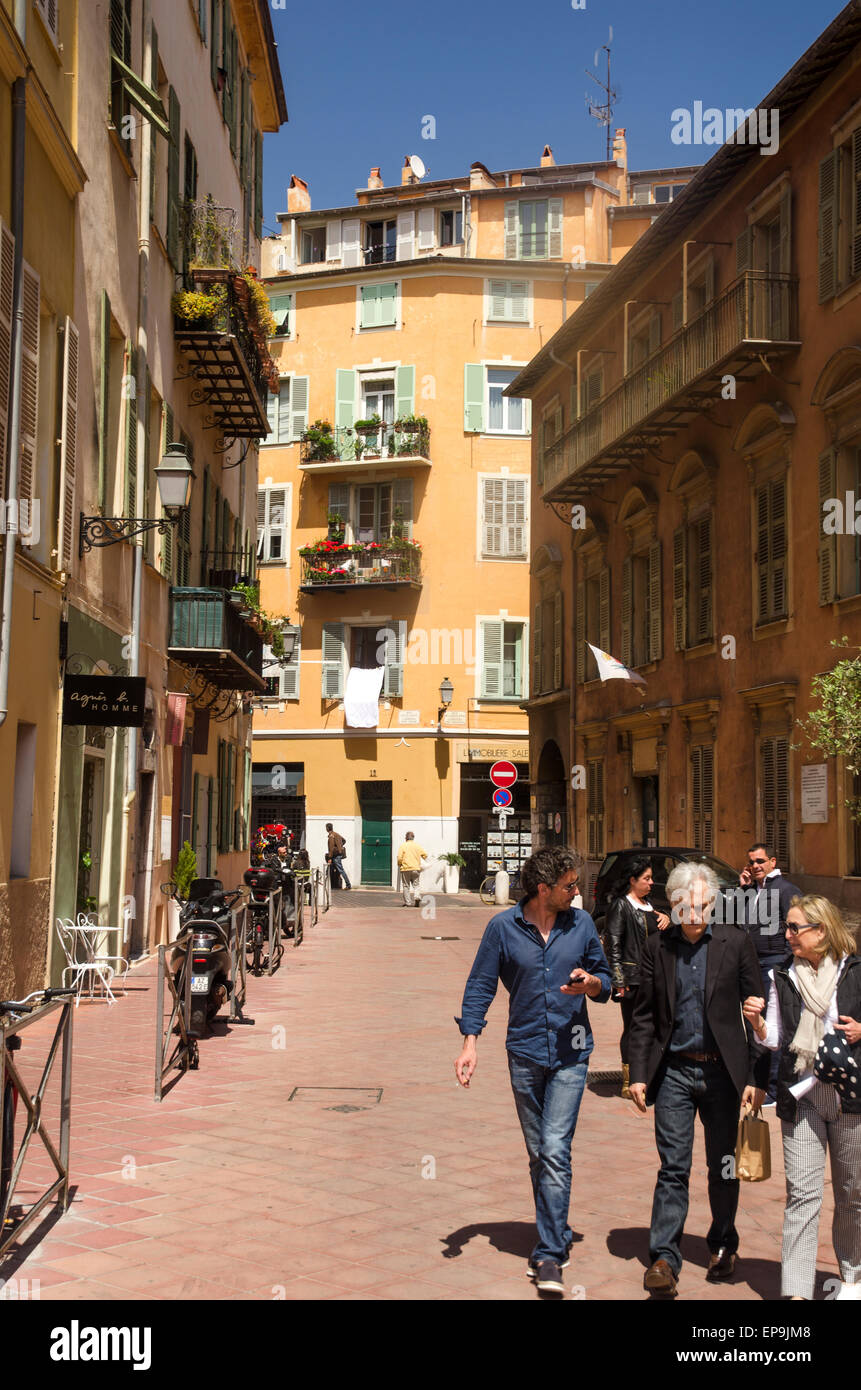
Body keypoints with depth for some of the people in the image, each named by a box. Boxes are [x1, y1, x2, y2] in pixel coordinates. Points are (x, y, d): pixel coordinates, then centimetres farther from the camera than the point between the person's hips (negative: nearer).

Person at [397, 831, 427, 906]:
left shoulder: (403, 846, -1)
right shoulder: (418, 846, 8)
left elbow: (399, 858, -9)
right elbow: (425, 856, 11)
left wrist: (399, 865, 10)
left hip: (406, 869, -2)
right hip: (416, 869, 2)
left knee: (406, 886, 7)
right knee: (415, 885, 10)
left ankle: (407, 902, 4)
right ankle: (417, 896, -16)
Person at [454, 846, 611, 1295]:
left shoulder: (581, 922, 0)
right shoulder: (503, 926, -4)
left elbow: (604, 980, 10)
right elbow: (480, 985, 1)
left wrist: (591, 982, -14)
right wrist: (470, 1043, -8)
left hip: (570, 1054, -1)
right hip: (525, 1051, 1)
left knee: (555, 1152, -11)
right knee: (538, 1154, 12)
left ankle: (550, 1255, -7)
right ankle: (557, 1238, 28)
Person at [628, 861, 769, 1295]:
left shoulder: (736, 943, -3)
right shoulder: (656, 946, 1)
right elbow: (644, 1015, 6)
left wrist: (758, 1076, -6)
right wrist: (639, 1073, 0)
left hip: (722, 1071, 0)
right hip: (673, 1070, 0)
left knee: (723, 1166, 12)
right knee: (673, 1167, -2)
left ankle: (723, 1247, 31)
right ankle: (664, 1258, 3)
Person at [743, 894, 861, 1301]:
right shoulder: (783, 975, 7)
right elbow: (775, 1039, 10)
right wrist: (756, 1021, -8)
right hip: (800, 1097, 1)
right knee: (802, 1193, -4)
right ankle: (795, 1289, -4)